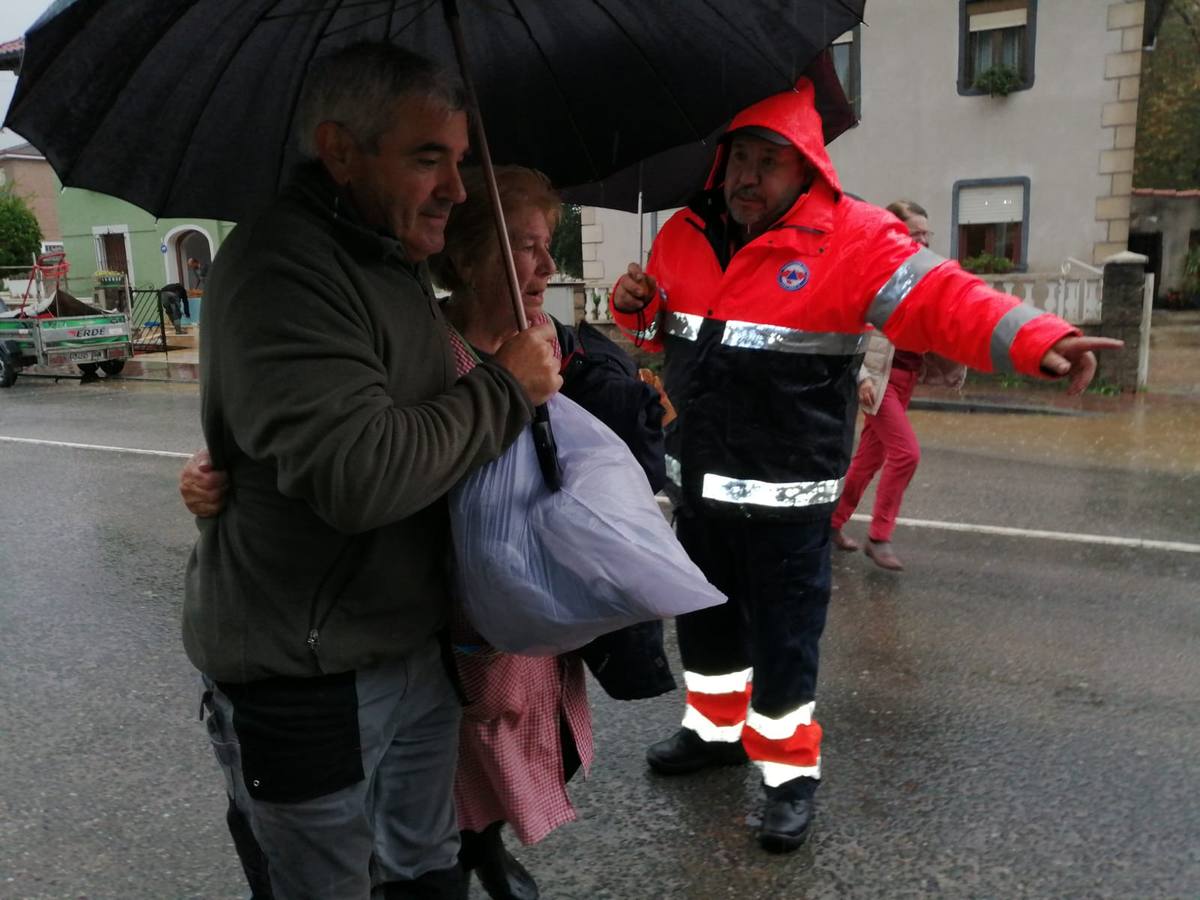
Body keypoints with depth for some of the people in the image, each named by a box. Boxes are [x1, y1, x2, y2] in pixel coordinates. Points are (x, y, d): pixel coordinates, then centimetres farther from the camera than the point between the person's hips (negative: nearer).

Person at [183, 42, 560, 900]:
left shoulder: (399, 264, 11)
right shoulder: (278, 267, -21)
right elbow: (360, 474, -31)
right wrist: (506, 387, -18)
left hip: (417, 648, 8)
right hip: (305, 678, -8)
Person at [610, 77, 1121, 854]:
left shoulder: (851, 237, -13)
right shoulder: (685, 234, 5)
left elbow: (940, 300, -24)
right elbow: (663, 326, 20)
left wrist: (1036, 337, -40)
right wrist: (635, 306, -3)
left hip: (786, 492, -6)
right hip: (698, 478, 6)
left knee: (783, 636, 5)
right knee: (703, 617, 21)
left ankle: (791, 771, 27)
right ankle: (716, 730, 44)